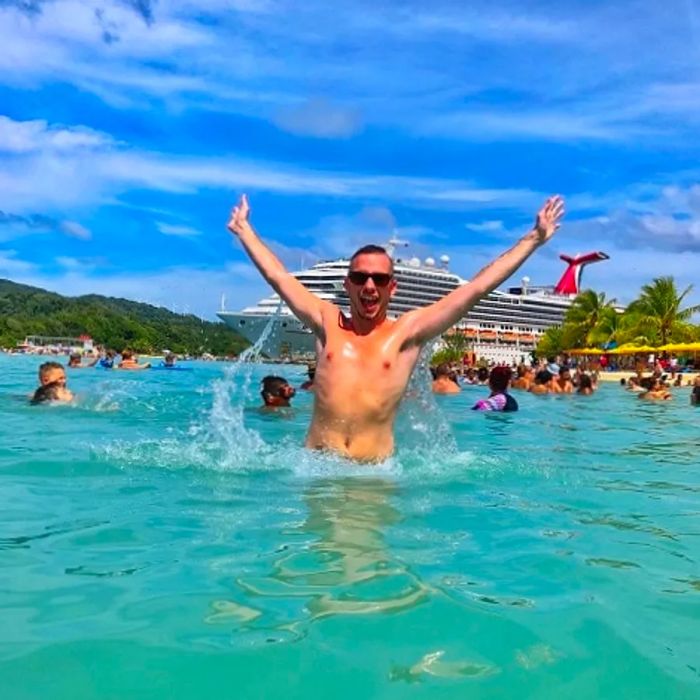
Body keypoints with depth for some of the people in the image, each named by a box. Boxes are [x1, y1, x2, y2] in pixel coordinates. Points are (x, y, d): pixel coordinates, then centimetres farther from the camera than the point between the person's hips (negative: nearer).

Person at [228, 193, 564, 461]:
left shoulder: (408, 330, 3)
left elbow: (477, 288, 3)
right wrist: (244, 229, 26)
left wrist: (534, 238, 5)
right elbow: (277, 276, 17)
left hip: (375, 468, 0)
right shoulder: (327, 323, 8)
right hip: (316, 462, 1)